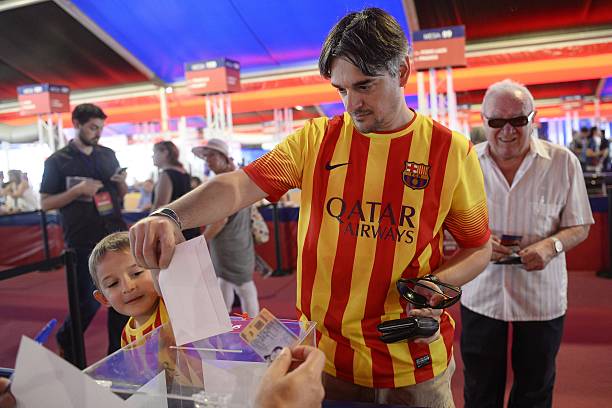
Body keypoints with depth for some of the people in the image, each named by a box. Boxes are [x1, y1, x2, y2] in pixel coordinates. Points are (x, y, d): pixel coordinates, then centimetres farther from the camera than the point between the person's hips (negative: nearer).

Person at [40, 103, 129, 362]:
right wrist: (78, 190, -18)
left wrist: (122, 183, -5)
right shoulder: (57, 161, -3)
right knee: (89, 303, 3)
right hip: (83, 244, -4)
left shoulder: (108, 155, 9)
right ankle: (65, 341, 33)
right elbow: (45, 203, -4)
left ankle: (117, 353, 24)